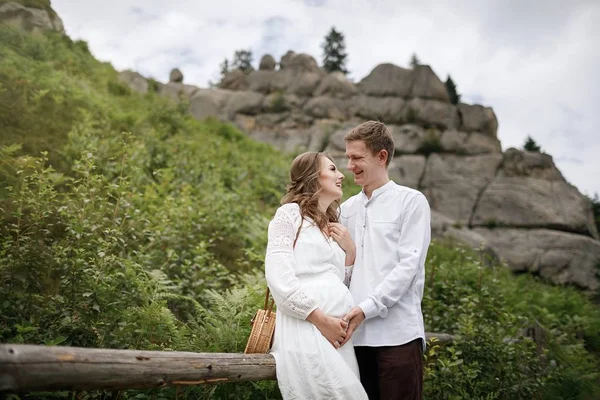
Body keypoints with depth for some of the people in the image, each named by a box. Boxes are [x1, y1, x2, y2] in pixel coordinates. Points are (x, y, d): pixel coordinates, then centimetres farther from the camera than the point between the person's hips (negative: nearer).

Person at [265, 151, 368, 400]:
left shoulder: (334, 226, 23)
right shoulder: (290, 214, 1)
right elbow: (279, 279, -11)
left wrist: (350, 248, 9)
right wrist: (322, 320, -14)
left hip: (340, 333, 7)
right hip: (306, 328, -7)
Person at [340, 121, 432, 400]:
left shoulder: (411, 202, 1)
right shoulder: (347, 209, 16)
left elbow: (408, 265, -8)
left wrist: (367, 308, -16)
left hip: (397, 333, -4)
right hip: (355, 332, 5)